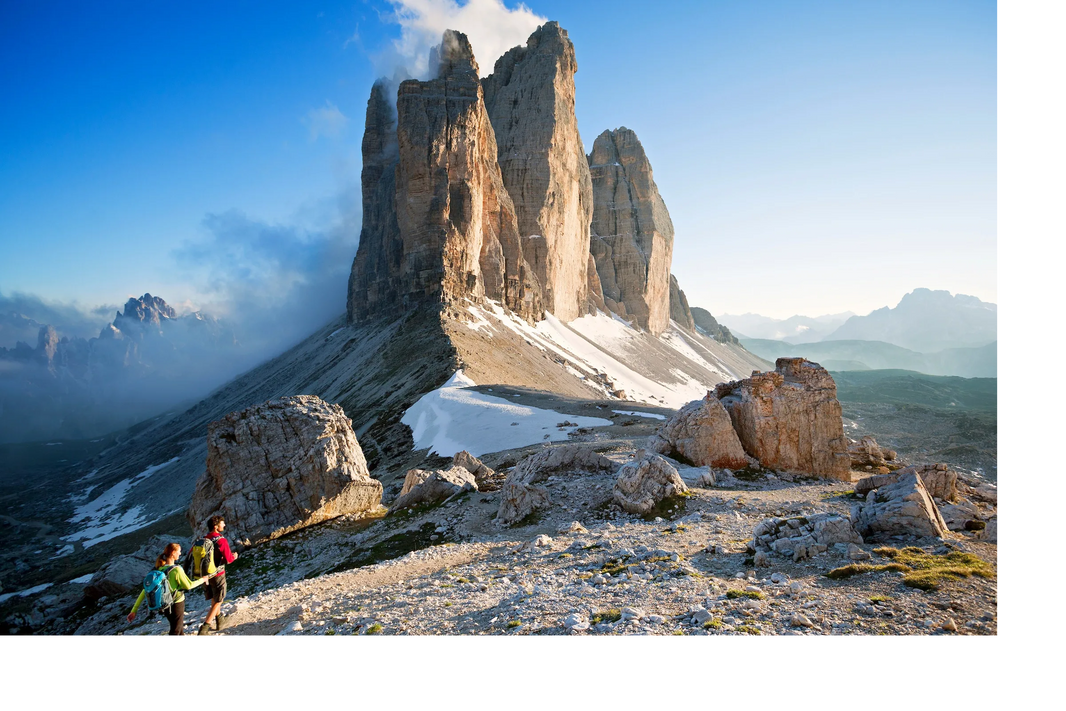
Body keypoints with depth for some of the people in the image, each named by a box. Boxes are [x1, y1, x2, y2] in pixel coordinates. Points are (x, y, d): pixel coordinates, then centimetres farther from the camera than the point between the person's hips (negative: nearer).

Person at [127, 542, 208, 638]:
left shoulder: (158, 569, -7)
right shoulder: (176, 570, -27)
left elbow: (146, 589, -5)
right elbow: (188, 586, -15)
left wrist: (134, 610, 0)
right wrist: (202, 580, 3)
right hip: (176, 605, -6)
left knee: (180, 628, 27)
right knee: (175, 632, 13)